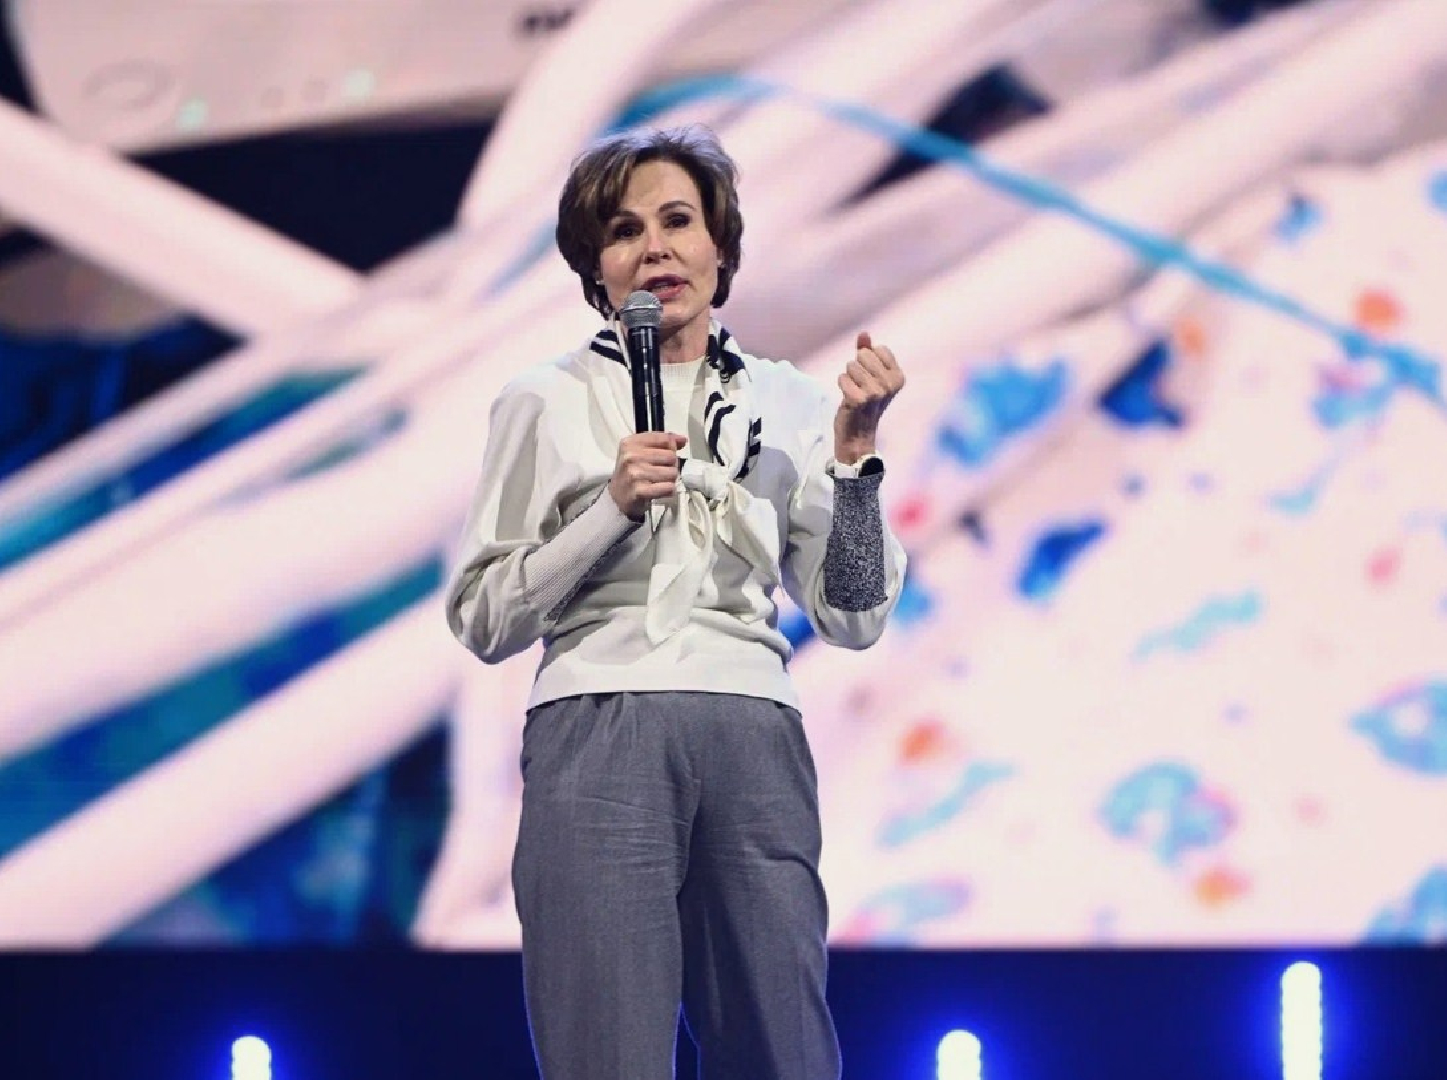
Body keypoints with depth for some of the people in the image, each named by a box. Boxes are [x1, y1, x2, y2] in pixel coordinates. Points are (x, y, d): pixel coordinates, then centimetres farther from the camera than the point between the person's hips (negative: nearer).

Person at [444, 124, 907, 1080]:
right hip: (599, 739, -2)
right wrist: (613, 505, -7)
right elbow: (482, 620, 4)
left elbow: (853, 618, 9)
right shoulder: (546, 404, 9)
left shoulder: (789, 405, 14)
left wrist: (853, 452, -2)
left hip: (753, 743, 2)